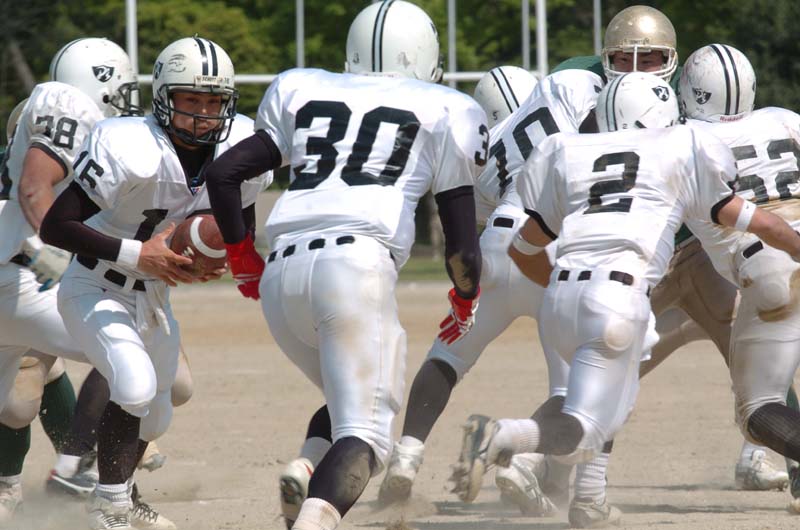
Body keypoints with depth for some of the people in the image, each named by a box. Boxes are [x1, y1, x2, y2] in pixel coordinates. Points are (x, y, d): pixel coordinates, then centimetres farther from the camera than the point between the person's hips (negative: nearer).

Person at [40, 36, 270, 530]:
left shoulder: (240, 149, -14)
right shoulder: (128, 151, -32)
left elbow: (242, 224, 4)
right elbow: (55, 226, -31)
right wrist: (137, 254, -37)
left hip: (154, 295, 7)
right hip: (96, 291, -7)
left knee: (155, 415, 22)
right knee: (135, 386, -30)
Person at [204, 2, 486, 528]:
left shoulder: (304, 94, 25)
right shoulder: (443, 113, 16)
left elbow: (223, 172, 18)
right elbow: (462, 246, 12)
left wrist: (242, 257, 32)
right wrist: (465, 306, 31)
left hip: (282, 273, 4)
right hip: (358, 262, -4)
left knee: (349, 401, 25)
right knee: (364, 435, -8)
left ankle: (305, 470, -6)